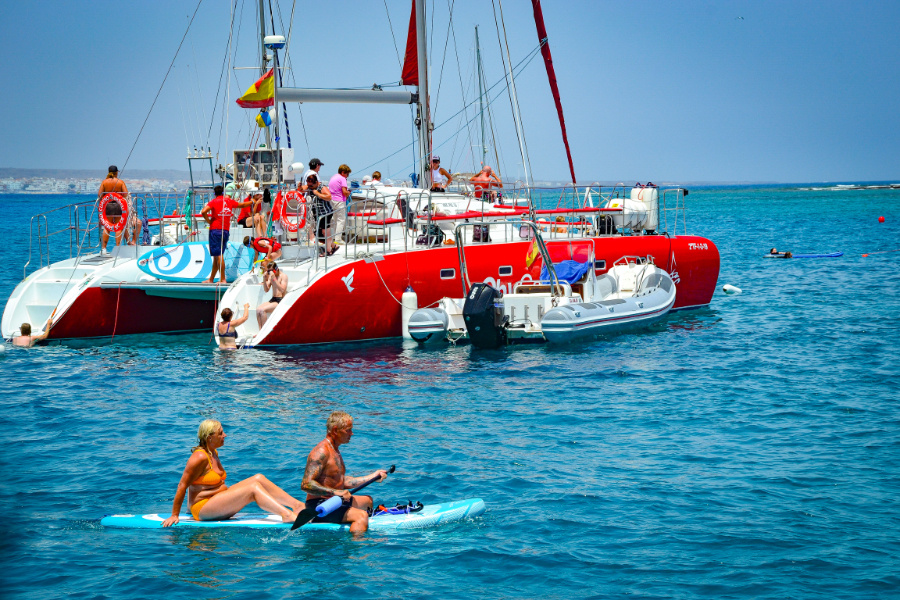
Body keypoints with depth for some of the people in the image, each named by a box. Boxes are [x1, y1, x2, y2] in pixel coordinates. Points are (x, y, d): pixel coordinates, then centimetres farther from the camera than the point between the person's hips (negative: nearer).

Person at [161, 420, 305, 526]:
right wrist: (174, 515, -18)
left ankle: (297, 505, -10)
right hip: (203, 508, -10)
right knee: (254, 488, -22)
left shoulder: (214, 453, 14)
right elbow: (182, 486, -18)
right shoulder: (200, 457, -17)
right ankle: (287, 515, -35)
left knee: (259, 478, -2)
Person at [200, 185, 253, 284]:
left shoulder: (214, 201, -4)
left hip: (215, 230, -5)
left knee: (218, 255, -8)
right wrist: (252, 202, 48)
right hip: (226, 230, 5)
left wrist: (209, 221, -4)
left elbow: (203, 212, -20)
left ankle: (223, 279, -14)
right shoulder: (229, 201, 11)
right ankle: (211, 279, 17)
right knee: (217, 255, 12)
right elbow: (242, 205, 29)